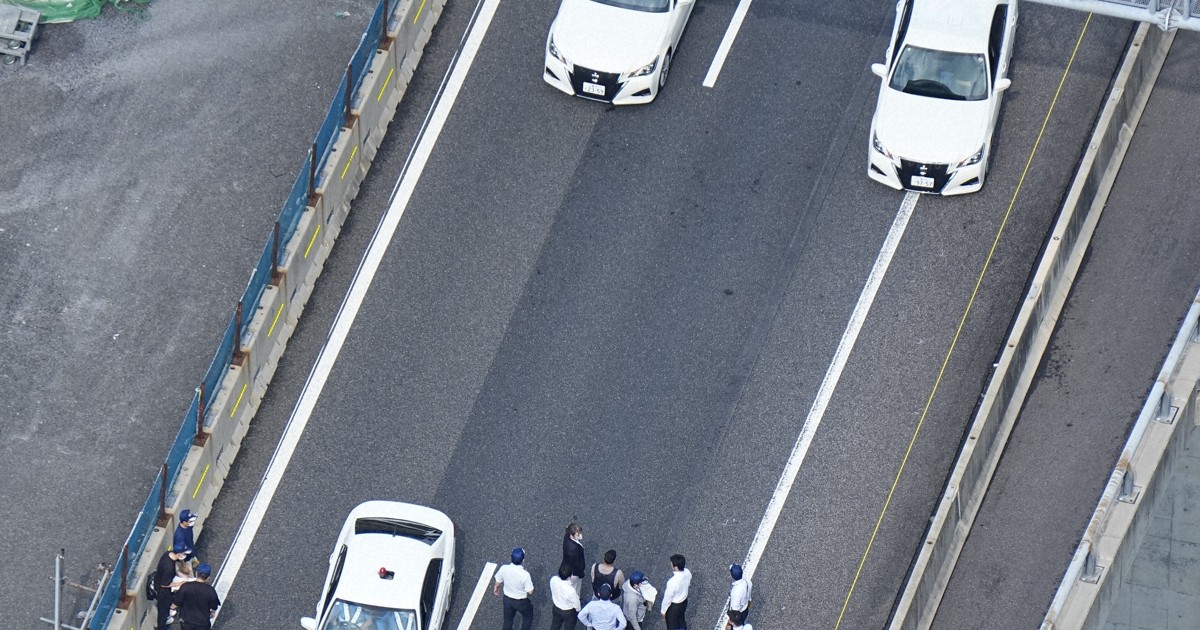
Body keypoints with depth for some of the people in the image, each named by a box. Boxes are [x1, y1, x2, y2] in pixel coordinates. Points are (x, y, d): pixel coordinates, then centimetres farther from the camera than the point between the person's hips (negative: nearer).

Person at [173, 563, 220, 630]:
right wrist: (213, 612, 17)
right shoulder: (210, 590, -21)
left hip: (187, 620, 1)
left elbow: (177, 602, -10)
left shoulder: (185, 587, -21)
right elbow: (214, 607, -7)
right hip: (203, 621, -1)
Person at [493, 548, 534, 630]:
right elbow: (530, 592, -23)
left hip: (507, 599, 4)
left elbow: (498, 581, -3)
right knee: (528, 618, 27)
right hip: (521, 602, -4)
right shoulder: (525, 574, -36)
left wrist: (496, 588, 20)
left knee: (508, 620, 26)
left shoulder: (504, 568, -24)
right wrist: (530, 582, -2)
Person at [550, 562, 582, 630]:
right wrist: (578, 610, 1)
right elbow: (576, 604, -23)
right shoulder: (571, 591, -43)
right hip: (568, 612, -5)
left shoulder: (553, 580, -29)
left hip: (556, 608, 5)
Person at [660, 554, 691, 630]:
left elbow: (667, 598, -26)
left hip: (674, 606, -6)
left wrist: (663, 611, -9)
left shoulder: (672, 582, -41)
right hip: (684, 601, 6)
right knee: (681, 620, 32)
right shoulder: (687, 572, -21)